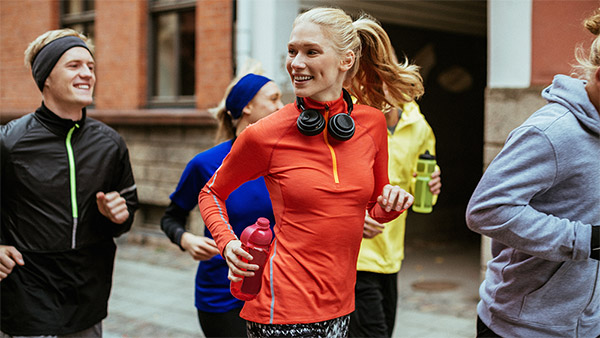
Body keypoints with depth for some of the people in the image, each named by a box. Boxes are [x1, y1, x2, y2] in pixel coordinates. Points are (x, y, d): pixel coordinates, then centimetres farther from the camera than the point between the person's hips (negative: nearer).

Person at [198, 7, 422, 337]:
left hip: (339, 307, 4)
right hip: (284, 306, -4)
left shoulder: (372, 122, 0)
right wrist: (227, 243, -10)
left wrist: (391, 204, -6)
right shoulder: (265, 134, -10)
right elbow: (211, 193, 6)